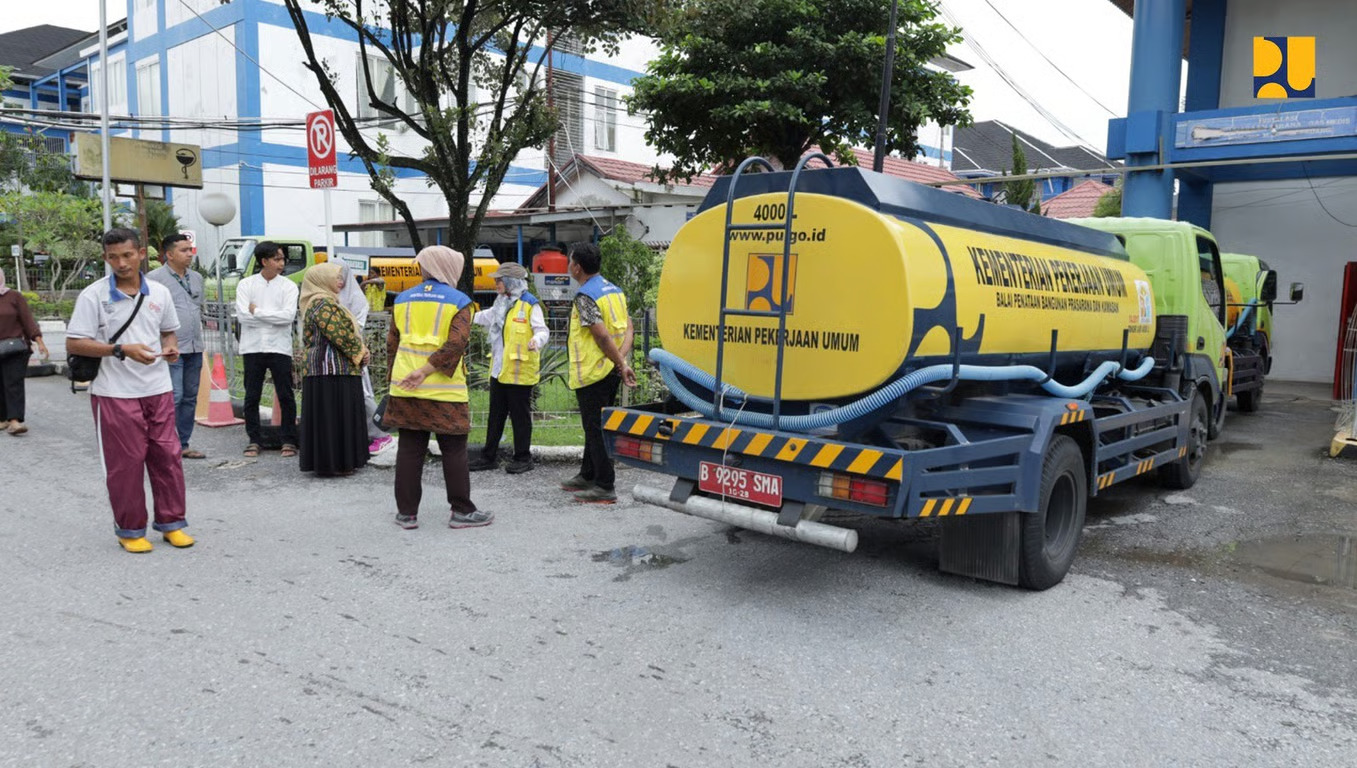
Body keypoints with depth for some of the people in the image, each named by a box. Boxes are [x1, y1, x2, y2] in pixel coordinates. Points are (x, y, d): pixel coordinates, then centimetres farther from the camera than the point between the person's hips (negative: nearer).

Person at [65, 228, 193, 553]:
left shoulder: (160, 293, 6)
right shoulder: (93, 295, -6)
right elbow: (74, 344, -9)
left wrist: (170, 348, -2)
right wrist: (122, 350, -20)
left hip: (158, 390, 4)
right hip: (115, 393, -4)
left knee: (167, 456, 7)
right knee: (125, 463, 4)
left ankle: (171, 522, 20)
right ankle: (130, 530, 17)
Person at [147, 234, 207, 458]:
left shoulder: (196, 278, 16)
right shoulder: (155, 278, -6)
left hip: (195, 349, 7)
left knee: (190, 398, 10)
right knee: (173, 397, -11)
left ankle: (183, 444, 19)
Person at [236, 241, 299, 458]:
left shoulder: (288, 286, 2)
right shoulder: (246, 285, 3)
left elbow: (289, 316, -12)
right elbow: (242, 315, -8)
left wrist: (258, 312, -9)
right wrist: (274, 317, -8)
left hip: (280, 348, -1)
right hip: (252, 348, 1)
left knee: (286, 397, 2)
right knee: (251, 397, 7)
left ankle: (288, 441, 11)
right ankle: (254, 440, 18)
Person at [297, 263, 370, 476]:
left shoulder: (324, 302, 20)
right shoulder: (322, 303, -13)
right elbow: (340, 335, -19)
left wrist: (358, 353, 9)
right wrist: (359, 353, -7)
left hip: (330, 368, 10)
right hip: (331, 369, -10)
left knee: (330, 416, 12)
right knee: (332, 415, -6)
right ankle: (332, 463, -1)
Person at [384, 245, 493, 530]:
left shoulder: (403, 299, 10)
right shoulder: (459, 300, -4)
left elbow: (392, 344, 13)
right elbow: (456, 344, -17)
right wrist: (425, 371, -16)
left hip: (405, 390, 4)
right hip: (444, 390, -4)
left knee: (409, 450, 10)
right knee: (454, 451, 4)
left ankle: (406, 512, 14)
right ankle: (462, 511, 10)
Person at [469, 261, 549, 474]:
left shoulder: (530, 304, -11)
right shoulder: (501, 302, 14)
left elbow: (542, 330, -16)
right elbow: (487, 317, 33)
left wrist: (537, 340, -37)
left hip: (520, 371, -8)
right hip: (499, 369, 8)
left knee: (520, 416, 2)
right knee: (495, 415, 14)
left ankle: (523, 458, 14)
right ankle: (488, 456, 22)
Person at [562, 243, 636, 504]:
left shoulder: (585, 296, -17)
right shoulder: (614, 289, 11)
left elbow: (603, 336, -23)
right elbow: (628, 328, 6)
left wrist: (621, 365, -16)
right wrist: (621, 357, -7)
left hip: (591, 373, -9)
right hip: (610, 371, 9)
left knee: (596, 429, -2)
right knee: (597, 426, 19)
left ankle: (605, 487, 2)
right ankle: (587, 476, 31)